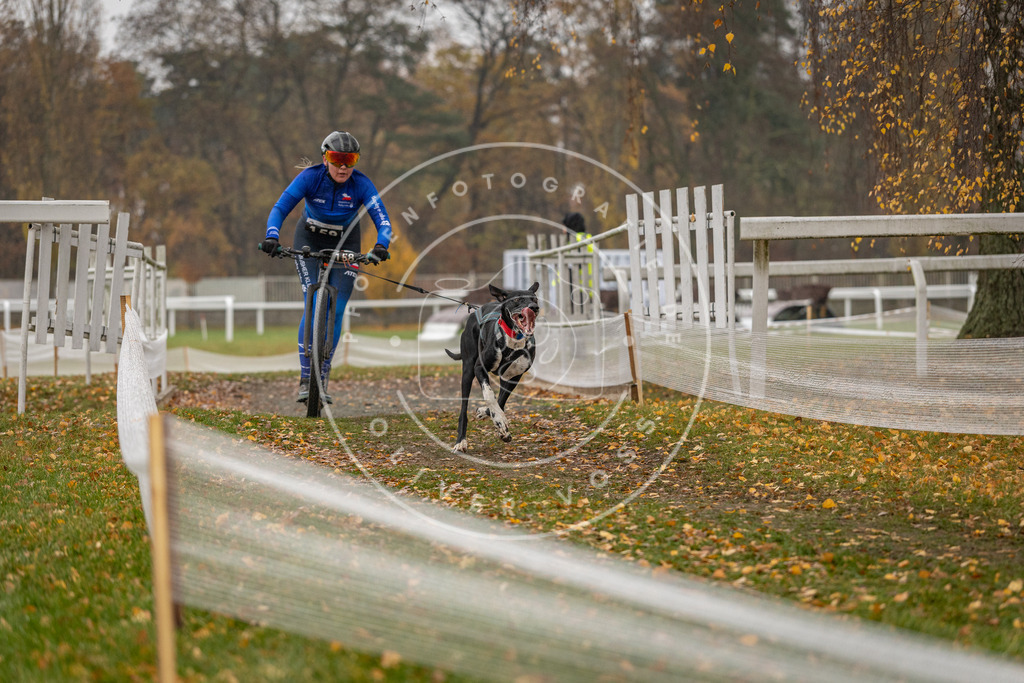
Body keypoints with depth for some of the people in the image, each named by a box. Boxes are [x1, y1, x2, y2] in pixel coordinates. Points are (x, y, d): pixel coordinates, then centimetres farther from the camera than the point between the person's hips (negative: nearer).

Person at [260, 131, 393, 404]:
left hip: (345, 244, 1)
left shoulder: (361, 184, -23)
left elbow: (383, 220, -30)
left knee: (336, 311, -7)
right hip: (309, 240, -1)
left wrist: (381, 245, -51)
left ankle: (322, 380, 6)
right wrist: (272, 236, -45)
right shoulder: (311, 176, -24)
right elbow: (281, 207, -27)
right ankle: (305, 379, -14)